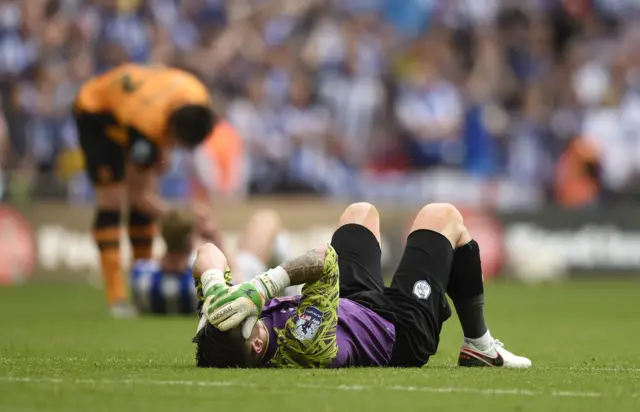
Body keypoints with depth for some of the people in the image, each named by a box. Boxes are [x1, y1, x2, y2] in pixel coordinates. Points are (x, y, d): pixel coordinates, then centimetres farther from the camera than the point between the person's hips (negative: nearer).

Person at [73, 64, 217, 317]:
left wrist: (164, 151, -4)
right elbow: (139, 193, -32)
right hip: (96, 114, -6)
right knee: (111, 200, -14)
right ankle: (116, 297, -15)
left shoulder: (199, 98, -27)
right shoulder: (145, 127, -43)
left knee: (142, 204, 2)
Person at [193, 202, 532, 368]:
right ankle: (479, 347, 27)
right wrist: (258, 291, -60)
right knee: (443, 216, 10)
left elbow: (208, 255, -25)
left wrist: (215, 290, -44)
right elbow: (325, 258, -54)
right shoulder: (301, 346, -50)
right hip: (400, 332, -6)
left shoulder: (221, 348, -32)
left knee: (361, 211, 28)